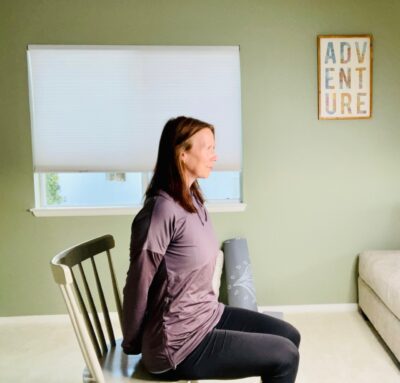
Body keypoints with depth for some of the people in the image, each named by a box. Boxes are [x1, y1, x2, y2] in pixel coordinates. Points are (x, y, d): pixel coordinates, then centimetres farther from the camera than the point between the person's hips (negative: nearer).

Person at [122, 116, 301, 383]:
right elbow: (139, 284, -19)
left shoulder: (193, 200, 5)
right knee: (284, 356, -6)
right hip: (179, 342, -9)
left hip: (207, 314, 9)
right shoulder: (163, 209, -25)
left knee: (289, 336, 9)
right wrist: (132, 345, -7)